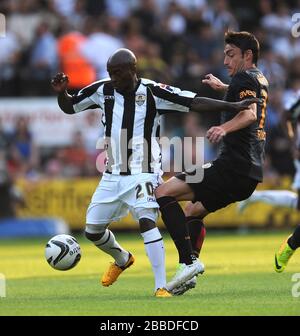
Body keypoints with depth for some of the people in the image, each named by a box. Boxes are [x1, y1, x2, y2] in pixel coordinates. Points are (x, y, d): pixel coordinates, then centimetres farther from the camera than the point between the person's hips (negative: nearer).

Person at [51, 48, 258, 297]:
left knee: (146, 221, -26)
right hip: (112, 175, 5)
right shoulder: (102, 90, 0)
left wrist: (233, 107, -22)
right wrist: (61, 92, -8)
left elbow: (195, 103, -14)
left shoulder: (153, 93, -12)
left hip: (143, 174, -5)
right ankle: (122, 259, 41)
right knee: (92, 230, 9)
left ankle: (161, 286, -24)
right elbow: (69, 107, 13)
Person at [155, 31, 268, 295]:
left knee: (164, 192, -13)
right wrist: (223, 87, 61)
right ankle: (187, 275, 18)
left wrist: (225, 128, -45)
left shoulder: (243, 78, -8)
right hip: (251, 173, 10)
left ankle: (188, 261, -23)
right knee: (193, 211, 25)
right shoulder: (260, 79, 21)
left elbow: (250, 113, -28)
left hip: (233, 166, -10)